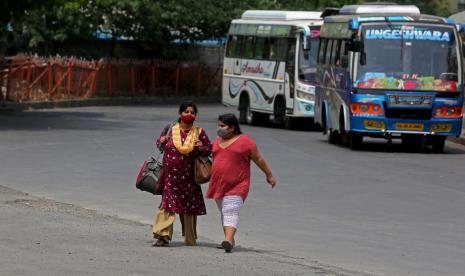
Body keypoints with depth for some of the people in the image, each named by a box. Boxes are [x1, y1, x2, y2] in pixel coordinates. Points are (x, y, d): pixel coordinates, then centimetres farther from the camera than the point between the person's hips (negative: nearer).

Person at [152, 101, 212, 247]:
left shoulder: (199, 132, 3)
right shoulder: (170, 129, 3)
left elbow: (210, 149, 9)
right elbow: (159, 144, 15)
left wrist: (202, 148, -13)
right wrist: (161, 142, -9)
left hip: (189, 177, 1)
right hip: (170, 174, -1)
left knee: (189, 207, 10)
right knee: (167, 204, -10)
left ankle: (190, 239, 23)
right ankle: (162, 235, -11)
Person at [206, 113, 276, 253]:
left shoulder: (245, 142, -7)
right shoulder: (218, 140, 12)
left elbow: (258, 159, -1)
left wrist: (269, 175, 4)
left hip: (236, 186, -7)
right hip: (219, 184, 7)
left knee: (231, 211, -18)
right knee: (224, 212, 12)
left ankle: (228, 240, -29)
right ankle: (229, 240, 22)